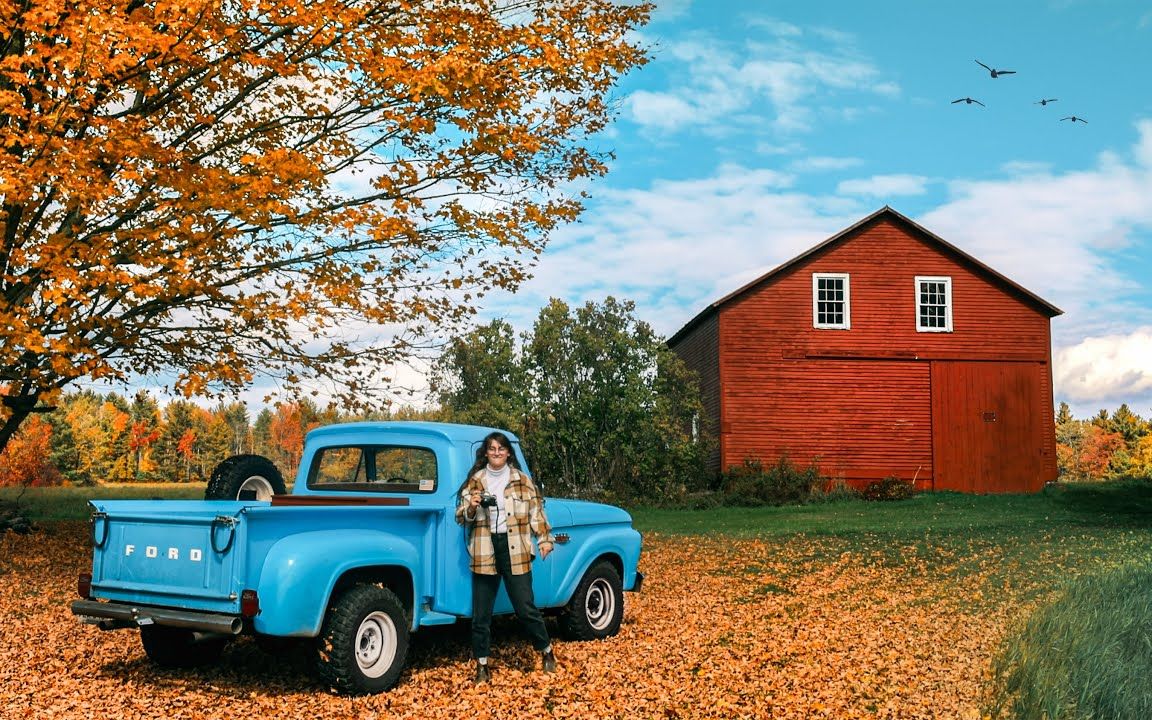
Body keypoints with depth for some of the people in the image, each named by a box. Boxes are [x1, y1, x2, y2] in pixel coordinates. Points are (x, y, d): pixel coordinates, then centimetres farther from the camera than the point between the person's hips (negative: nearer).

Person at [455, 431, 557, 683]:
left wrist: (544, 539, -6)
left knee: (526, 608, 1)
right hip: (484, 551, 2)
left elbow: (536, 512, 5)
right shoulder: (475, 481, 6)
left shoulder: (522, 480, 4)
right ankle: (482, 664, 18)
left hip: (515, 550, -1)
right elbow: (461, 517, 7)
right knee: (481, 613, 6)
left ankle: (546, 651, 22)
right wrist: (471, 507, -14)